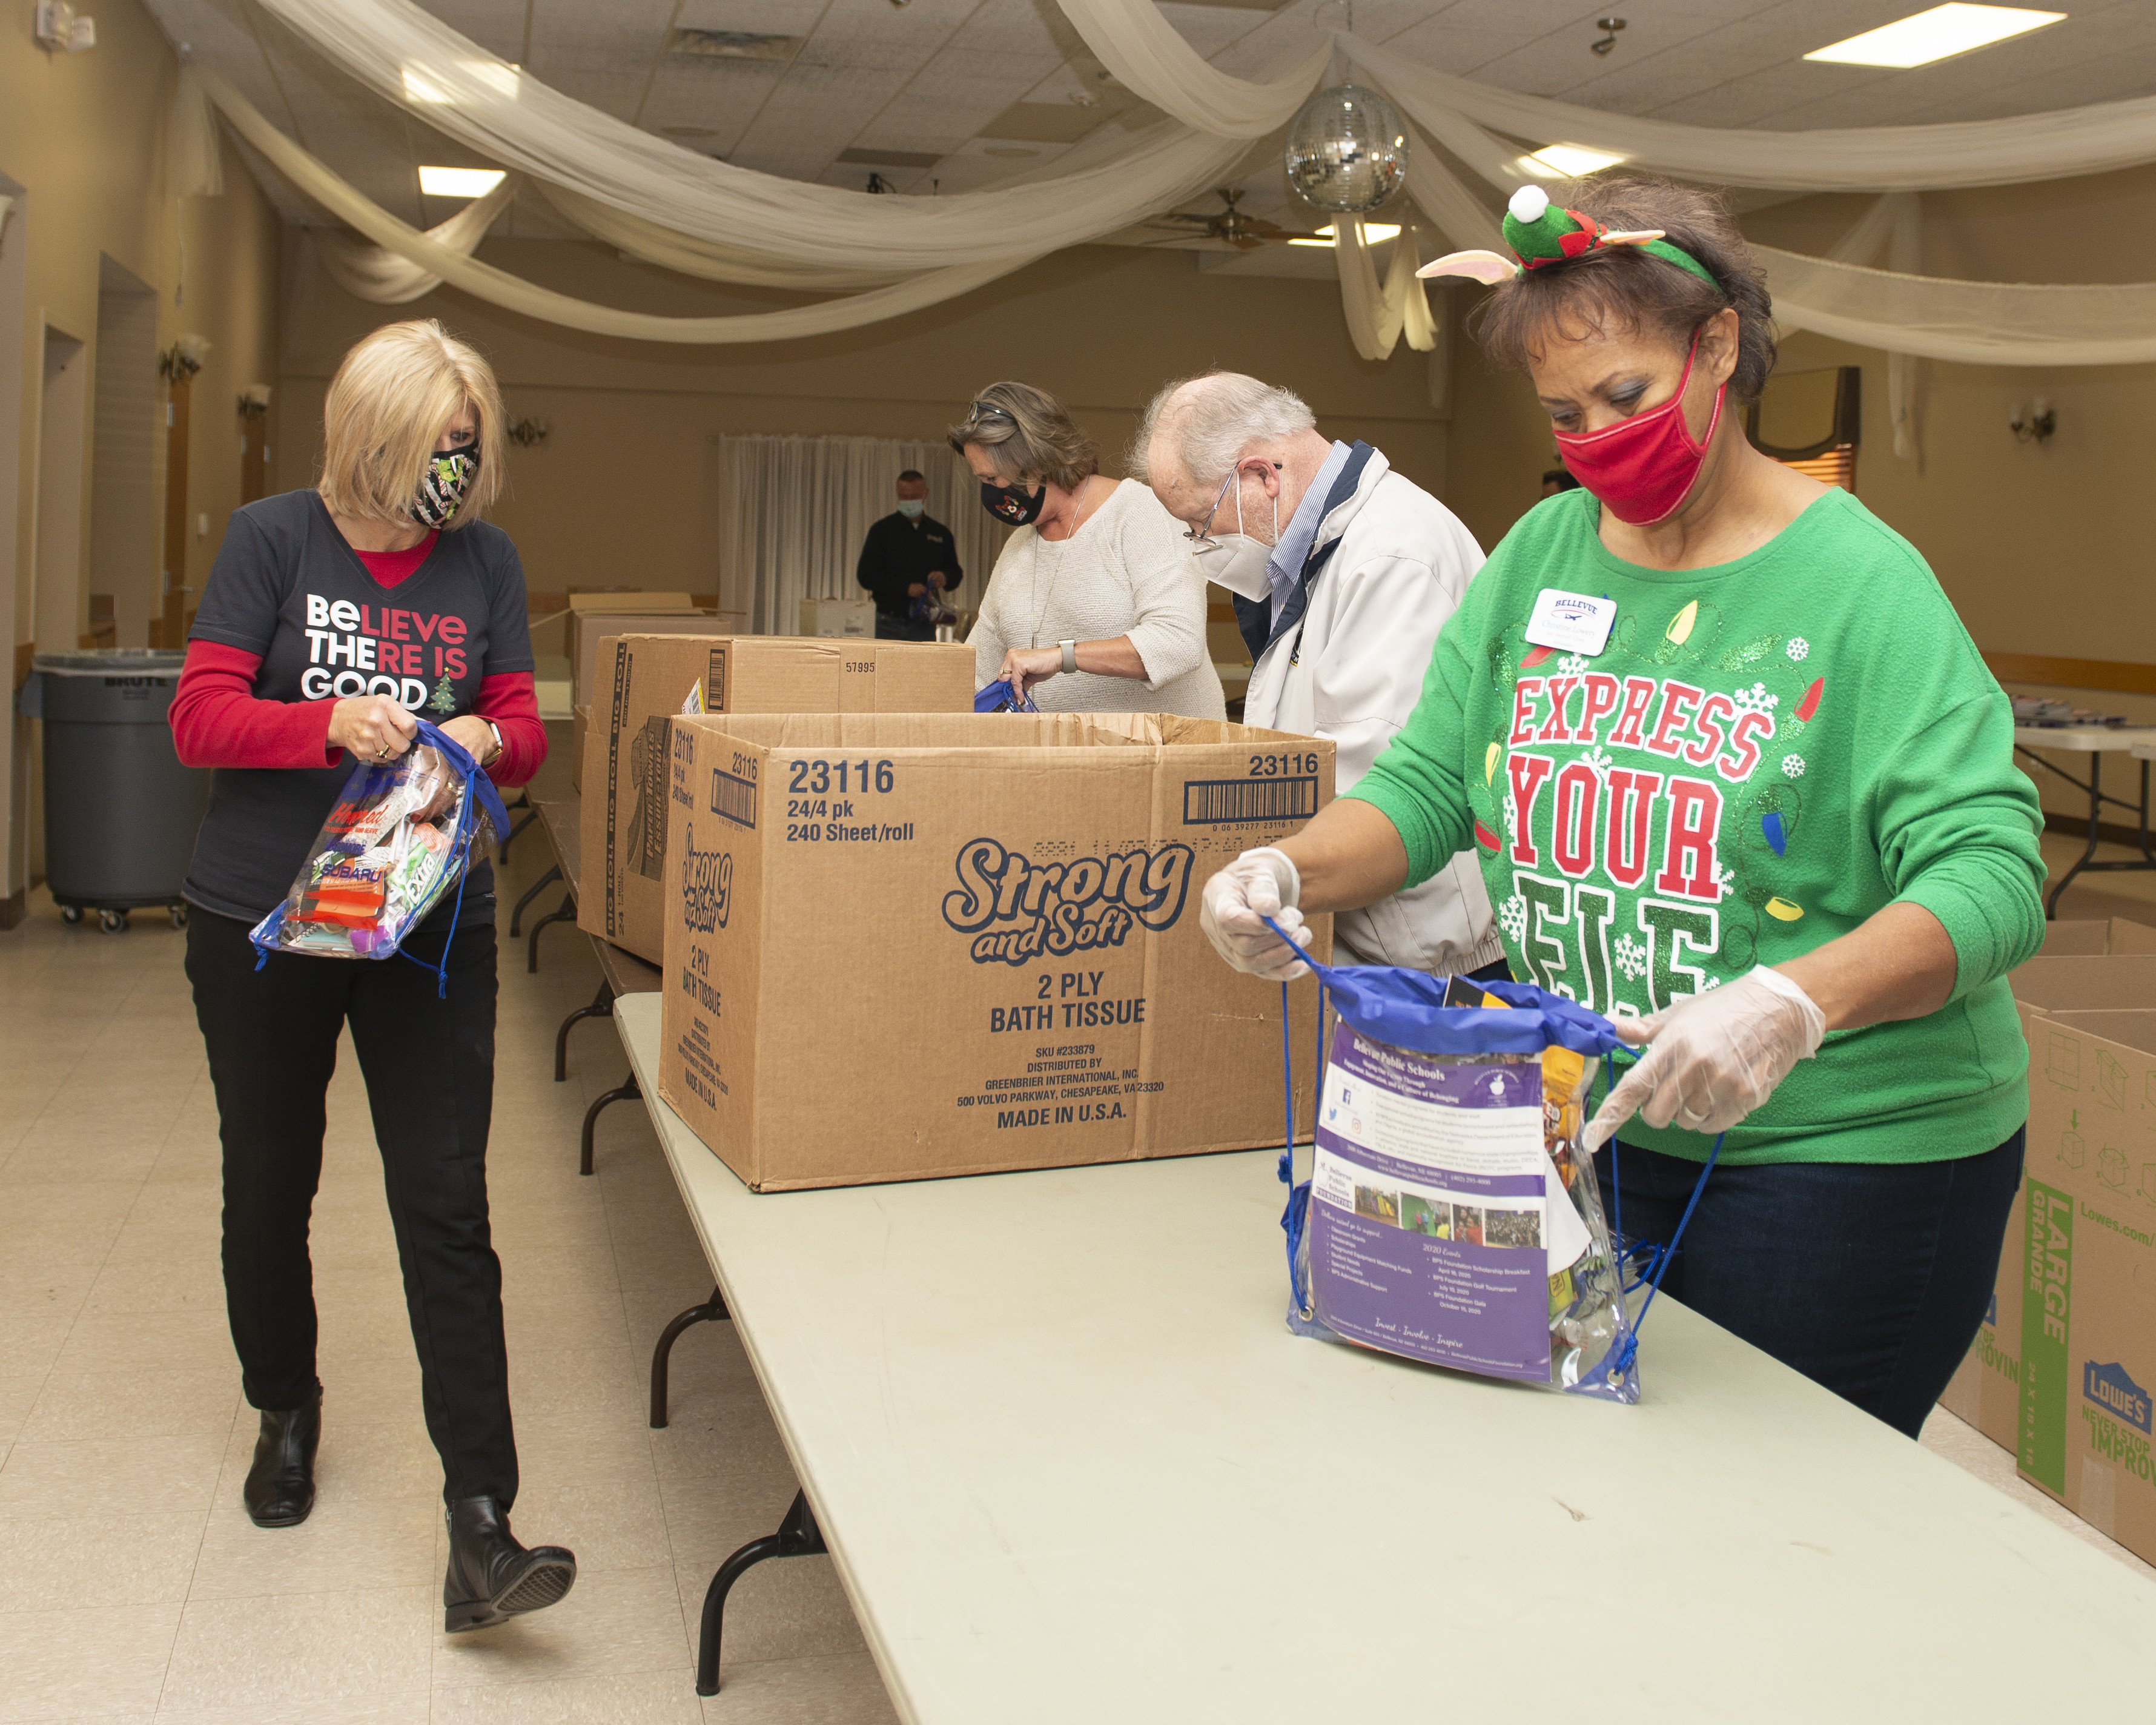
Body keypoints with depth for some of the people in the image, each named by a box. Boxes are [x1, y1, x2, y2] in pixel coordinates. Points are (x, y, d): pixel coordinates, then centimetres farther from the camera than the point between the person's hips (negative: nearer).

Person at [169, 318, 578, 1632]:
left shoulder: (485, 559, 4)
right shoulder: (273, 539, -3)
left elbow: (525, 726, 7)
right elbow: (200, 717, -7)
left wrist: (489, 738, -17)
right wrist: (331, 723, -24)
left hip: (432, 924, 0)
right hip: (261, 919, 0)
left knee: (447, 1210, -7)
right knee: (268, 1183, 16)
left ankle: (480, 1531, -6)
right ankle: (287, 1409, 43)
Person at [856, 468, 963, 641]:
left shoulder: (940, 533, 12)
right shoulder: (882, 530, 2)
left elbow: (956, 572, 21)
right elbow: (865, 575, -4)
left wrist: (945, 578, -5)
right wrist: (905, 588, -15)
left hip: (924, 625, 3)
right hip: (889, 624, -3)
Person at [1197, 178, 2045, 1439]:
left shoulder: (1863, 587, -12)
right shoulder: (1542, 555, 5)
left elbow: (1991, 873, -20)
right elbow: (1429, 778, 5)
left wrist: (1796, 1002, -37)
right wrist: (1296, 871, -16)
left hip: (1839, 1159, -5)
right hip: (1591, 1133, 5)